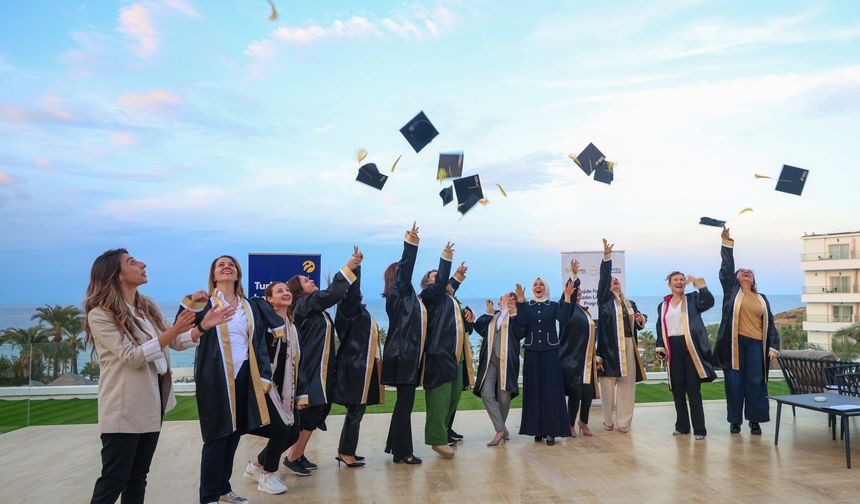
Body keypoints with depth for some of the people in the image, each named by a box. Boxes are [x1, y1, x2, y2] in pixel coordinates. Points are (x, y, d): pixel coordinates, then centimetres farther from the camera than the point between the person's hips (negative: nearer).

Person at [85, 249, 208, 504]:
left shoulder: (148, 307, 9)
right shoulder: (100, 315, -12)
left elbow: (176, 342, 11)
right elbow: (131, 356, -20)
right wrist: (173, 331, -26)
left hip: (152, 403, 7)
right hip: (124, 410, -7)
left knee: (138, 476, 15)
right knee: (114, 479, 0)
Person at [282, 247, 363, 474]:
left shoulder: (315, 306, 15)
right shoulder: (304, 304, -13)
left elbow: (335, 294, 18)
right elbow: (331, 294, -22)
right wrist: (349, 266, -20)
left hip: (321, 370, 9)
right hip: (310, 370, -9)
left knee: (315, 415, 13)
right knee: (309, 416, -3)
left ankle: (299, 455, 24)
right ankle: (292, 457, 11)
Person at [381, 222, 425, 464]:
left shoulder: (410, 296, 16)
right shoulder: (396, 293, -9)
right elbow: (405, 269, -23)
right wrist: (410, 244, -32)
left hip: (411, 354, 9)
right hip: (402, 355, -9)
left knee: (405, 401, 15)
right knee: (405, 402, -5)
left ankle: (396, 445, 25)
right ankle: (402, 452, 2)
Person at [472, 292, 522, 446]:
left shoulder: (516, 314, 5)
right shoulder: (493, 315, 19)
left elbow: (520, 333, -12)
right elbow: (478, 327, 8)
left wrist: (513, 313, -16)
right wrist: (489, 312, 4)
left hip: (507, 361, -4)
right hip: (490, 360, 4)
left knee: (504, 397, -1)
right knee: (486, 394, -10)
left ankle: (501, 429, 19)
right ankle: (501, 430, -5)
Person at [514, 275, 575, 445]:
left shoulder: (554, 305, 7)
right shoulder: (526, 306, 8)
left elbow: (563, 320, -12)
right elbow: (521, 323, -10)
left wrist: (567, 297, -17)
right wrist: (520, 299, -15)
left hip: (550, 352, -1)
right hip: (532, 353, 1)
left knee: (551, 390, -4)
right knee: (534, 390, 1)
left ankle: (551, 430, 0)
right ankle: (537, 429, 8)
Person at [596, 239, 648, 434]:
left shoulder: (630, 303, 19)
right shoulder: (604, 299, 5)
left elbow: (638, 324, 23)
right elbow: (603, 278, -9)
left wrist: (641, 319, -1)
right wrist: (606, 257, -18)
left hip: (628, 347, 4)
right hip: (609, 346, -4)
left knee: (627, 384, 4)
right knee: (608, 384, -1)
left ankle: (624, 421, 12)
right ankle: (608, 421, 12)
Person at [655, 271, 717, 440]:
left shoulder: (692, 299, 6)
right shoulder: (663, 306, 14)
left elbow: (709, 301, -14)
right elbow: (660, 329, 15)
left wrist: (698, 283, -18)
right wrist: (660, 348, 3)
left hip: (690, 348, -3)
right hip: (673, 349, 3)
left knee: (693, 390, -2)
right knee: (677, 390, 9)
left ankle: (699, 429, 5)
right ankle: (682, 426, 19)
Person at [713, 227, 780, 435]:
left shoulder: (761, 298, 16)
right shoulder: (732, 290, 8)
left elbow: (770, 324, 14)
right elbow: (726, 268, -2)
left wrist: (773, 346, 4)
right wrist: (727, 242, -7)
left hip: (756, 344, 2)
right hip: (734, 343, -2)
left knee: (755, 382, 1)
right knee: (734, 382, 1)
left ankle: (755, 420, 12)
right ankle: (735, 420, 11)